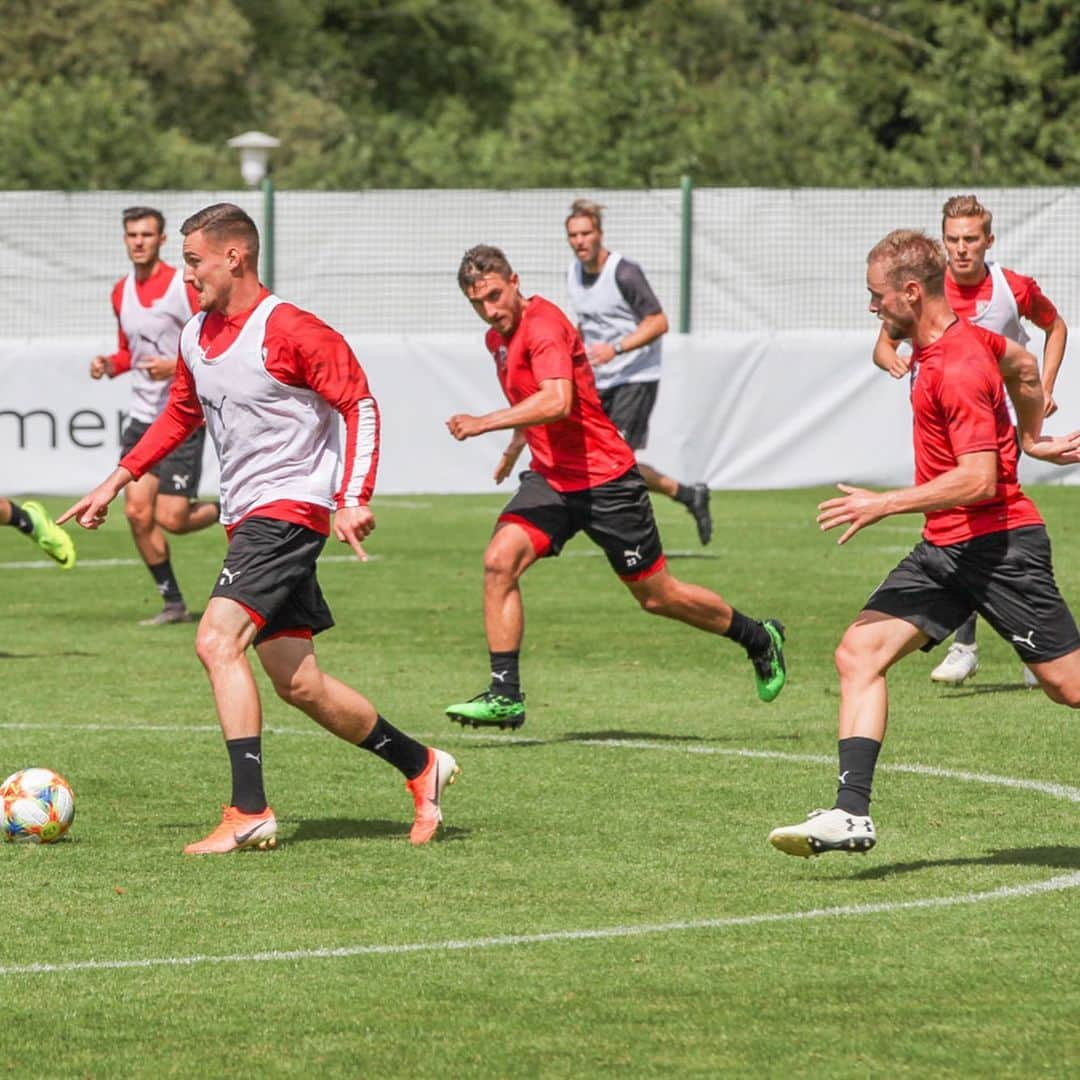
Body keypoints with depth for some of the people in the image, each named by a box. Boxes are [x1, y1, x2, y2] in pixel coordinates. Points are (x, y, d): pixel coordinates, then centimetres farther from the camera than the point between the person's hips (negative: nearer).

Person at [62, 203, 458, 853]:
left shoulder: (291, 331, -14)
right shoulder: (196, 338, 10)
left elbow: (361, 405, -13)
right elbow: (181, 415, 26)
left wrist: (354, 499, -21)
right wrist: (117, 481, 20)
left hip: (292, 505, -9)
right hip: (246, 518, 9)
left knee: (218, 640, -23)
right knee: (299, 685, 8)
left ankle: (250, 813, -25)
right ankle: (421, 766, 23)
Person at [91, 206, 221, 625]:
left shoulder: (185, 287, -12)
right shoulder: (122, 291, 10)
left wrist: (177, 367, -23)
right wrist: (110, 364, 3)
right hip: (142, 417, 7)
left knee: (170, 519, -11)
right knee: (137, 513, -2)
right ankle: (173, 603, 10)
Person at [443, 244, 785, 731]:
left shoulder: (543, 324, -20)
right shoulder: (497, 338, 9)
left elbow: (557, 401, -36)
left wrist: (485, 423, -39)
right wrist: (516, 442, 27)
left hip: (605, 479, -7)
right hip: (549, 478, 7)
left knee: (657, 595, 5)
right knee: (499, 560, -17)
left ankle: (760, 639, 29)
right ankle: (505, 695, -15)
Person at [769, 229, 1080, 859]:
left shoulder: (956, 369, -20)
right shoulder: (967, 337, 8)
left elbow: (979, 480, -25)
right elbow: (1022, 364, 29)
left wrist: (885, 505, -21)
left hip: (999, 544, -9)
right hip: (946, 551, 9)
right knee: (860, 653, -5)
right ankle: (853, 815, -12)